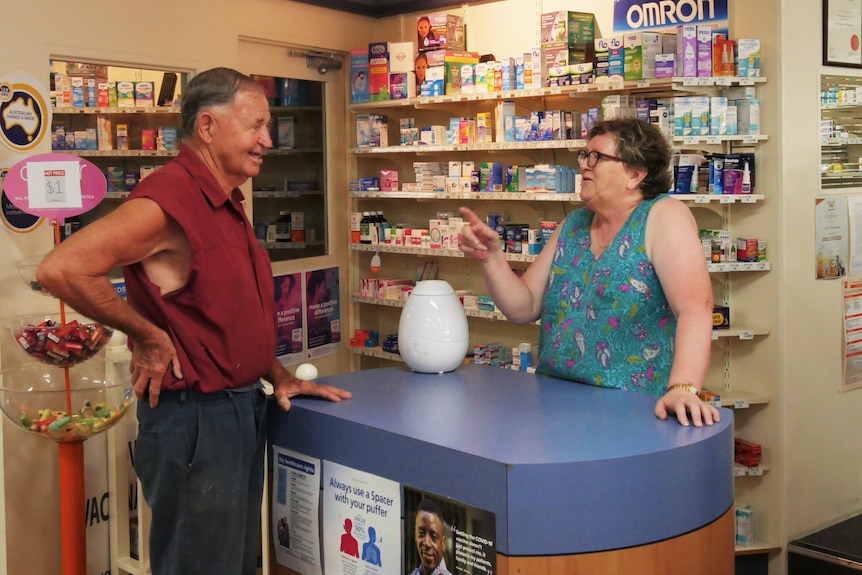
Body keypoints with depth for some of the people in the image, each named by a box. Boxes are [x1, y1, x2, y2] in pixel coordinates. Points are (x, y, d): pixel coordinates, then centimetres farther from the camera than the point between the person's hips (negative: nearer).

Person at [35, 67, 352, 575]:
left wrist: (279, 376, 13)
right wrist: (147, 337, -21)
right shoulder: (169, 199, -19)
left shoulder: (228, 203, 13)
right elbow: (62, 269, -29)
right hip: (195, 416, -9)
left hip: (243, 410, 10)